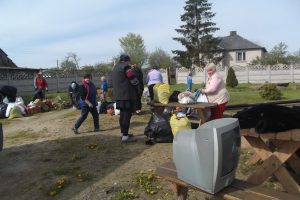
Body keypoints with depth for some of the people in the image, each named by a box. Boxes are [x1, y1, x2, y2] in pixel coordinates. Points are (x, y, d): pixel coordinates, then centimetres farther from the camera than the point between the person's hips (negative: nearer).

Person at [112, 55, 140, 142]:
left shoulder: (115, 67, 19)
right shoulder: (126, 67, -10)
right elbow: (134, 80, -13)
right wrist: (137, 90, 4)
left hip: (118, 95, 9)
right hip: (127, 95, -9)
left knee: (122, 114, 16)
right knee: (127, 114, -7)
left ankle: (123, 133, 25)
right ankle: (125, 136, -5)